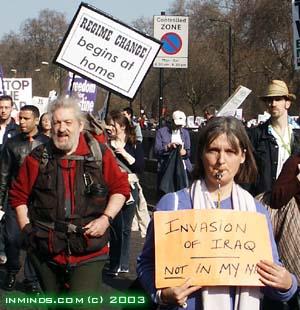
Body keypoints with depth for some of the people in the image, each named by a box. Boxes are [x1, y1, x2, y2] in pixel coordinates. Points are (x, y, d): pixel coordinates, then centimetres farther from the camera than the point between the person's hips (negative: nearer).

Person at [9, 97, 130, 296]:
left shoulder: (100, 154, -1)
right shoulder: (38, 158, 1)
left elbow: (121, 188, 5)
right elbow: (19, 195, 9)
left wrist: (106, 218, -7)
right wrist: (26, 228, 1)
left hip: (89, 252, -2)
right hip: (46, 252, 2)